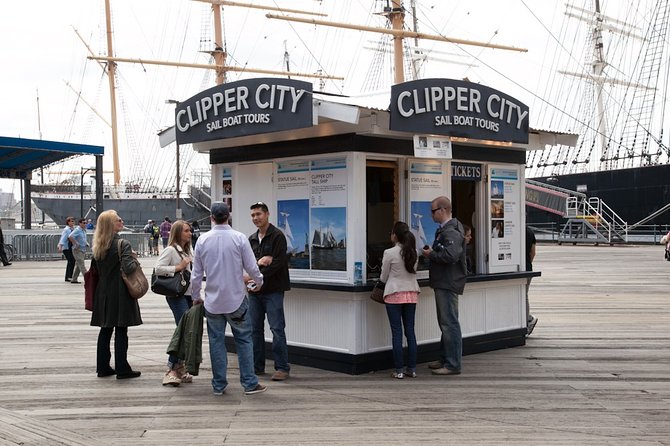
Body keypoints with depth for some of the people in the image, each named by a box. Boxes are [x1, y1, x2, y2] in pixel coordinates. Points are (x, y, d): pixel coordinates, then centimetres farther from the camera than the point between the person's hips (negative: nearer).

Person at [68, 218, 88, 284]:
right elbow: (70, 237, -27)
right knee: (82, 264, -10)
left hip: (83, 250, 9)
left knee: (78, 265, 12)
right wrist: (76, 244, -23)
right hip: (78, 250, -9)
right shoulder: (77, 230, -13)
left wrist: (86, 243, 15)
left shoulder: (84, 230, 15)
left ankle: (74, 279, 19)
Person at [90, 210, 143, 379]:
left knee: (105, 329, 14)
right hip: (119, 293, -6)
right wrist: (135, 260, -7)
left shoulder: (98, 246, 6)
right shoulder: (123, 244, -16)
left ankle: (103, 367, 19)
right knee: (121, 330, 0)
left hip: (103, 293, 7)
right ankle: (122, 369, 4)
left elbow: (94, 268, 14)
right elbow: (128, 267, -26)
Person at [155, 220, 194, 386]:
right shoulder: (170, 250, -8)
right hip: (176, 295, -9)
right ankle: (171, 370, -10)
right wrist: (178, 267, -17)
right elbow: (158, 268, -19)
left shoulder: (186, 251, 19)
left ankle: (179, 368, 16)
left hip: (189, 294, 9)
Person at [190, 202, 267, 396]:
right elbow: (251, 267, -5)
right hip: (236, 299, -2)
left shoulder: (203, 240, -3)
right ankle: (250, 383, 7)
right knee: (243, 340, 6)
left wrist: (196, 297, 17)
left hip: (213, 301, 2)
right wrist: (259, 281, 16)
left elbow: (196, 273, 3)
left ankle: (219, 385, 13)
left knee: (216, 341, 9)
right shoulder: (239, 238, -10)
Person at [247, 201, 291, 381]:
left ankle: (282, 368, 0)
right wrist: (259, 261, -14)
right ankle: (257, 366, 20)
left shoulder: (277, 236, -6)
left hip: (273, 290, -7)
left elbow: (278, 262, -14)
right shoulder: (251, 239, 16)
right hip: (255, 290, 7)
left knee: (277, 329, -6)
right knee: (255, 328, 10)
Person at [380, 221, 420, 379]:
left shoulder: (389, 253, -12)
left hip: (394, 295, -4)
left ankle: (399, 370, 1)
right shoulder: (413, 253, 2)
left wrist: (383, 278, 20)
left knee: (397, 332, 0)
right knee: (410, 331, 9)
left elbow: (383, 277, -3)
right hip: (411, 293, 4)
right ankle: (412, 369, 11)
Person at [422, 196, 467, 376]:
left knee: (450, 323, -7)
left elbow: (451, 255, -31)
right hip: (443, 283, 11)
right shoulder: (444, 229, 17)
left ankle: (453, 365, -3)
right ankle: (445, 359, 28)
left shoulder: (452, 231, -17)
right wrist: (432, 251, 6)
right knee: (445, 323, 18)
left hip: (448, 284, -11)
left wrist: (431, 254, -18)